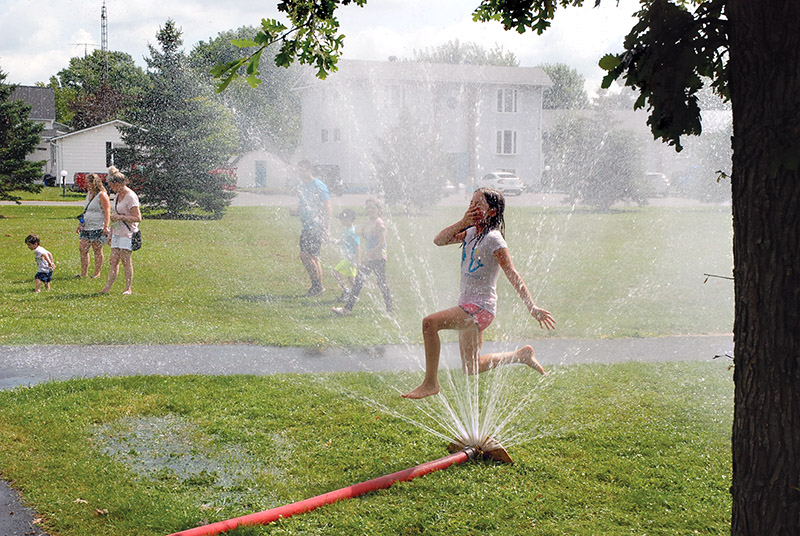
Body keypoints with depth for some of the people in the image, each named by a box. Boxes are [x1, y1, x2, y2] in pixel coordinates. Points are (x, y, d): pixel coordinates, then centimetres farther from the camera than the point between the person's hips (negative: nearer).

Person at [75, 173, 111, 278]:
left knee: (98, 250, -1)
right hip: (87, 228, 8)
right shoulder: (88, 194, 17)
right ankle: (84, 273, 9)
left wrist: (106, 227, -21)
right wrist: (80, 225, 23)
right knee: (82, 249, 4)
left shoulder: (102, 195, -9)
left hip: (98, 228, -8)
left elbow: (107, 212, -14)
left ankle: (97, 273, 7)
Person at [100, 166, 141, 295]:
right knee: (113, 260, 4)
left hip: (128, 233, -8)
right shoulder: (117, 196, 14)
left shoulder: (131, 197, -14)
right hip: (117, 232, 8)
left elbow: (137, 218, -17)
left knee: (126, 260, -5)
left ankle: (128, 288, 2)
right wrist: (111, 233, 24)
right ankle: (108, 287, 3)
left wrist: (120, 217, -19)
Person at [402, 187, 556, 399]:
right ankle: (521, 355, 30)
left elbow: (512, 275, -17)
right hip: (467, 305, 9)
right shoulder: (471, 233, 11)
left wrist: (532, 307, -22)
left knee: (430, 323, -28)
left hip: (481, 307, -9)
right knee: (471, 369, 16)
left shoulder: (493, 238, -13)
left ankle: (431, 383, -18)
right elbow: (440, 240, 7)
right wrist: (462, 222, -7)